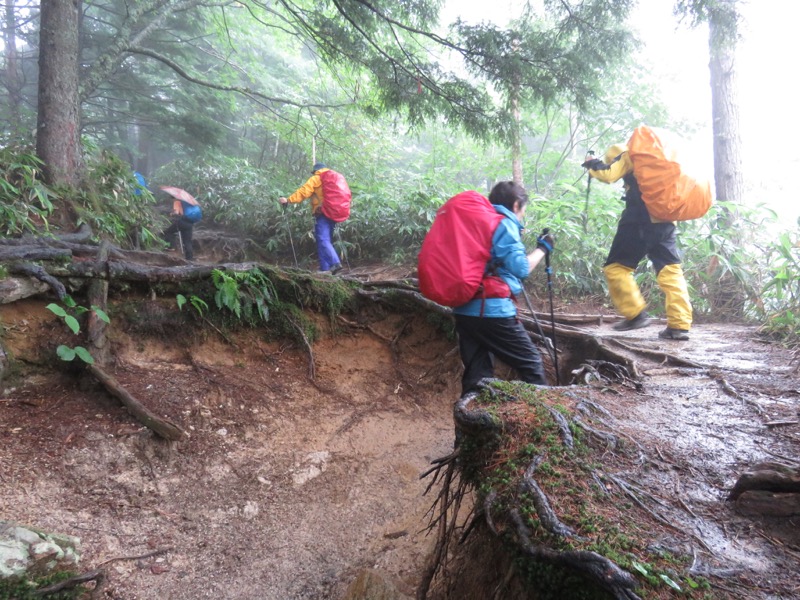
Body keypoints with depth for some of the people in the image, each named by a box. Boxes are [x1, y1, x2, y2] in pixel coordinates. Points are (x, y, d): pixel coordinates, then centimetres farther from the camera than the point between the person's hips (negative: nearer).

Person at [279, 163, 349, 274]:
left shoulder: (316, 179, 2)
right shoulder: (337, 177, 23)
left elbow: (303, 192, -8)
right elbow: (345, 194, 23)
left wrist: (288, 200, -6)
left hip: (323, 214, -7)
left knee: (323, 240, -13)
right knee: (326, 240, 10)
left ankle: (335, 263, -30)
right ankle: (325, 267, 5)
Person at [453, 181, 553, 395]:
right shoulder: (505, 224, -4)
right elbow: (520, 268, -10)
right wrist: (542, 248, 6)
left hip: (464, 310, 8)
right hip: (493, 310, -8)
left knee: (476, 373, 10)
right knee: (531, 365, 4)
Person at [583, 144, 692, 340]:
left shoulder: (629, 156, 7)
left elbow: (608, 174, -5)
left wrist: (593, 165, 11)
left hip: (639, 222, -6)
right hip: (665, 222, 6)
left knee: (616, 267, 5)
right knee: (671, 272, 2)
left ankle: (636, 314, -3)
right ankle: (679, 325, -5)